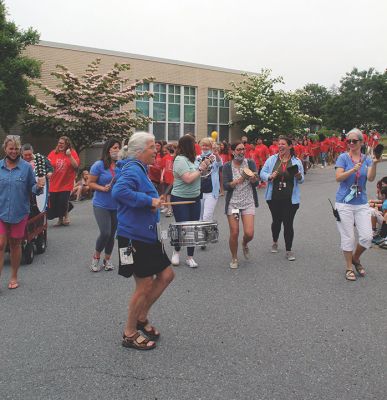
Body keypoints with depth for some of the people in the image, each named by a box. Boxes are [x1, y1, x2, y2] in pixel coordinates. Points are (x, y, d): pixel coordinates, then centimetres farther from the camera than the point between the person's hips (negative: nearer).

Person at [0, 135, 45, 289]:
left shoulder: (26, 167, -3)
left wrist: (38, 186, -20)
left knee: (15, 245, 12)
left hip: (19, 213, 0)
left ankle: (14, 277, 27)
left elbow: (32, 188, -2)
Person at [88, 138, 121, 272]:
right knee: (105, 233, -11)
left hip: (117, 206, 4)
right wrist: (102, 188, -19)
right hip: (101, 205, -4)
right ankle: (96, 257, 14)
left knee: (112, 234, 10)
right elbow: (90, 183, -4)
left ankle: (107, 259, 29)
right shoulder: (99, 165, -8)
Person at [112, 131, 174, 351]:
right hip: (135, 237, -10)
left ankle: (141, 317, 28)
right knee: (145, 286, 0)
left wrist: (155, 201, 15)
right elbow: (119, 191, -37)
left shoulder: (141, 170, 16)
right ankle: (129, 334, 18)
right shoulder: (132, 170, -17)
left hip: (147, 235, 10)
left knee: (166, 275, 13)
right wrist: (149, 201, -29)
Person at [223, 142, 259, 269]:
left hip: (248, 202, 1)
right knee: (234, 233, -1)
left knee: (249, 233, -8)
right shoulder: (227, 166, -1)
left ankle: (244, 244, 29)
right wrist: (238, 181, -25)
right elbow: (225, 186, -9)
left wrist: (253, 178, -25)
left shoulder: (250, 163, 2)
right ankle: (234, 258, 23)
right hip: (232, 203, -1)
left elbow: (256, 183, -3)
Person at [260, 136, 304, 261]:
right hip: (274, 197, 1)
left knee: (288, 223, -2)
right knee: (276, 221, 15)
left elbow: (301, 180, 7)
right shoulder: (271, 159, 2)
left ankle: (289, 250, 11)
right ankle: (275, 242, 42)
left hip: (290, 199, -1)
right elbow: (262, 173, 3)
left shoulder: (296, 161, 3)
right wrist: (270, 176, -17)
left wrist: (299, 176, -16)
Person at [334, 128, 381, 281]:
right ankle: (349, 267, 19)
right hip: (344, 203, -3)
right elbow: (338, 178, -14)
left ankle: (355, 258, 26)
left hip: (361, 203, 3)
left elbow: (371, 178, -9)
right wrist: (353, 170, -28)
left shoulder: (366, 159, 6)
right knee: (348, 238, 3)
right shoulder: (343, 157, -3)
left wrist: (374, 164, -25)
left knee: (367, 237, -2)